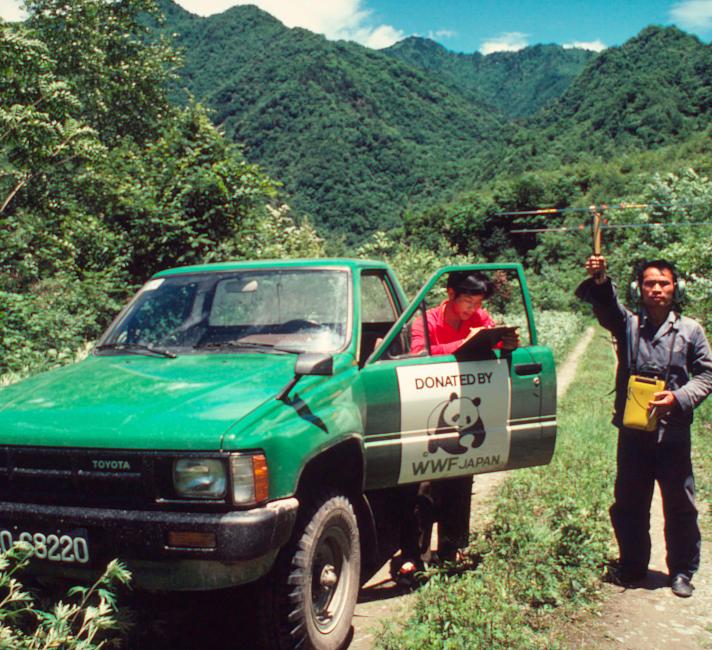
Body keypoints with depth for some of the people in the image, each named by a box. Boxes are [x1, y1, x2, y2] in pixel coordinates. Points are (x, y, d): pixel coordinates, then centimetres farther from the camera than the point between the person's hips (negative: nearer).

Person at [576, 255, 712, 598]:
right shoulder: (628, 323, 3)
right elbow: (602, 301, -13)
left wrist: (679, 397, -13)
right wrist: (598, 279, -35)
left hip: (673, 433, -1)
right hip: (633, 431, 1)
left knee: (680, 506, 8)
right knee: (628, 505, 11)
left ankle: (682, 572, 26)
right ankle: (632, 567, 29)